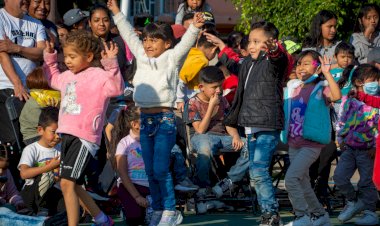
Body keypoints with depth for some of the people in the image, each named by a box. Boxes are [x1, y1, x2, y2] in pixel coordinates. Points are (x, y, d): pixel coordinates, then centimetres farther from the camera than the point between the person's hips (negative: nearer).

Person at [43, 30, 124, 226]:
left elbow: (117, 87, -28)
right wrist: (49, 58, 28)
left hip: (84, 137, -10)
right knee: (73, 184, 19)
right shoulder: (68, 76, 15)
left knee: (67, 183, -19)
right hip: (67, 135, 10)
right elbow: (53, 79, 37)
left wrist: (111, 64, -37)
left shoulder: (98, 76, -11)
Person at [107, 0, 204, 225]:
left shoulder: (171, 58, -1)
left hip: (165, 118, -6)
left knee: (160, 169, -10)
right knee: (150, 170, 7)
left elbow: (185, 43, -16)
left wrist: (194, 28, -33)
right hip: (145, 118, 6)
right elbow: (129, 35, 22)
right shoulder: (142, 57, 14)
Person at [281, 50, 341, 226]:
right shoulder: (292, 88, 10)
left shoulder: (321, 88, -8)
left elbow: (336, 96, -31)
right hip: (293, 144, 7)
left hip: (311, 144, -7)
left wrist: (327, 73, -32)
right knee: (302, 183, 15)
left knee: (291, 177, -19)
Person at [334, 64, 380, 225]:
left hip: (367, 150, -4)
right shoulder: (348, 101, 5)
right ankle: (353, 202, 20)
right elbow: (342, 122, 17)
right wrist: (341, 139, 12)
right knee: (339, 176, -1)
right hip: (349, 148, 4)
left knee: (367, 182, 1)